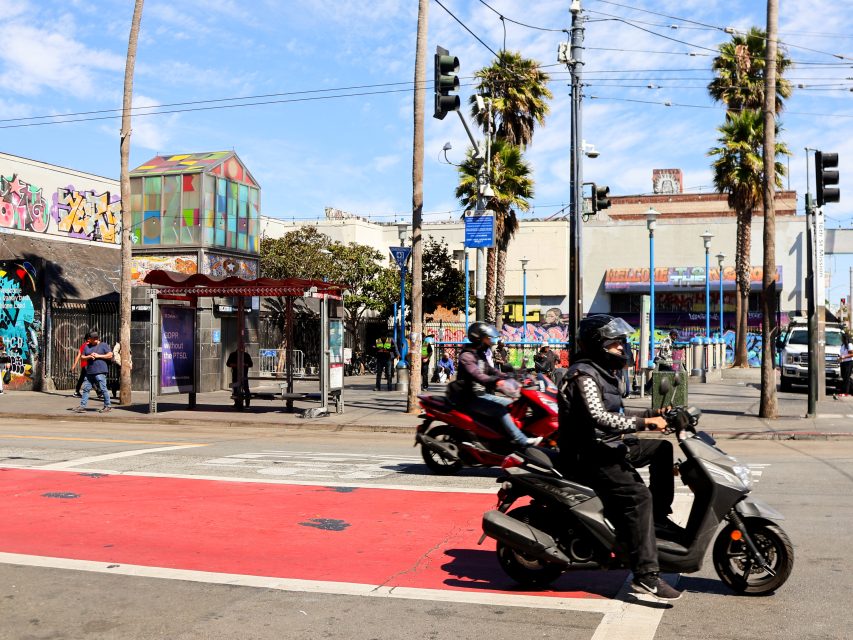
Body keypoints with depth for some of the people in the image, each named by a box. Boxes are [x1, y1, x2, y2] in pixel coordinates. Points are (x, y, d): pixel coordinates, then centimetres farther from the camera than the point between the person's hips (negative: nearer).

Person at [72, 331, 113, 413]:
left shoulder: (103, 345, 3)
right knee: (86, 388, 4)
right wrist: (89, 356, -5)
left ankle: (107, 406, 1)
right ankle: (82, 406, 8)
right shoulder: (87, 347, 17)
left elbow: (110, 355, -5)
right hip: (89, 372, 6)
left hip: (100, 372, -6)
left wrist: (98, 356, -11)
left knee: (103, 389, -5)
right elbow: (82, 357, 16)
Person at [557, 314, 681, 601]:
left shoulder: (601, 373, 17)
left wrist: (652, 414, 13)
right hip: (590, 456, -10)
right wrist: (644, 422, -28)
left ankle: (660, 516, 15)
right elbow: (599, 418, -30)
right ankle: (646, 575, -29)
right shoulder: (584, 376, -16)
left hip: (608, 447, 10)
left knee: (662, 448, 13)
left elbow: (616, 415, 24)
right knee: (638, 496, -25)